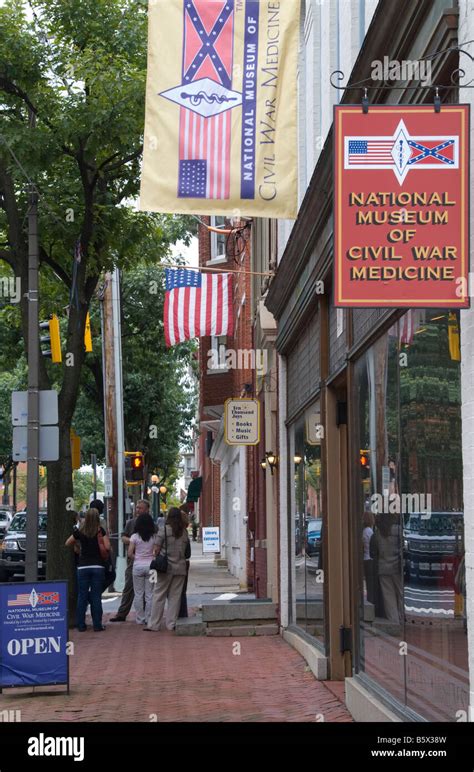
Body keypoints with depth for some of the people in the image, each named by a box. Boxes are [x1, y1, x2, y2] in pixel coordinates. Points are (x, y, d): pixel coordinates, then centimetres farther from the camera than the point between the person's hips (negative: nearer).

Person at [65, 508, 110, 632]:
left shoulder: (80, 533, 3)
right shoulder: (101, 532, -3)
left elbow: (67, 543, 15)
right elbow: (107, 547, -10)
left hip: (83, 567, 1)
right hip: (98, 567, -1)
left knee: (82, 597, 6)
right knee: (96, 597, 3)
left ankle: (81, 625, 6)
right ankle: (97, 625, 3)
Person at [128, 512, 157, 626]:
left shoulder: (135, 537, -4)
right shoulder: (154, 537, 0)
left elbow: (130, 553, -5)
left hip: (138, 566, -1)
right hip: (150, 565, 1)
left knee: (138, 594, 7)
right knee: (149, 594, 6)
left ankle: (140, 619, 9)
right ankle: (148, 619, 7)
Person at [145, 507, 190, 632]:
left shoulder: (164, 530, -6)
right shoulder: (184, 532, 5)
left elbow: (157, 549, -5)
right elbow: (186, 550, 7)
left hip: (166, 567, -3)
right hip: (180, 567, 3)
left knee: (159, 595, 2)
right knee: (175, 596, 8)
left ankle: (153, 624, 2)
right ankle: (171, 624, 8)